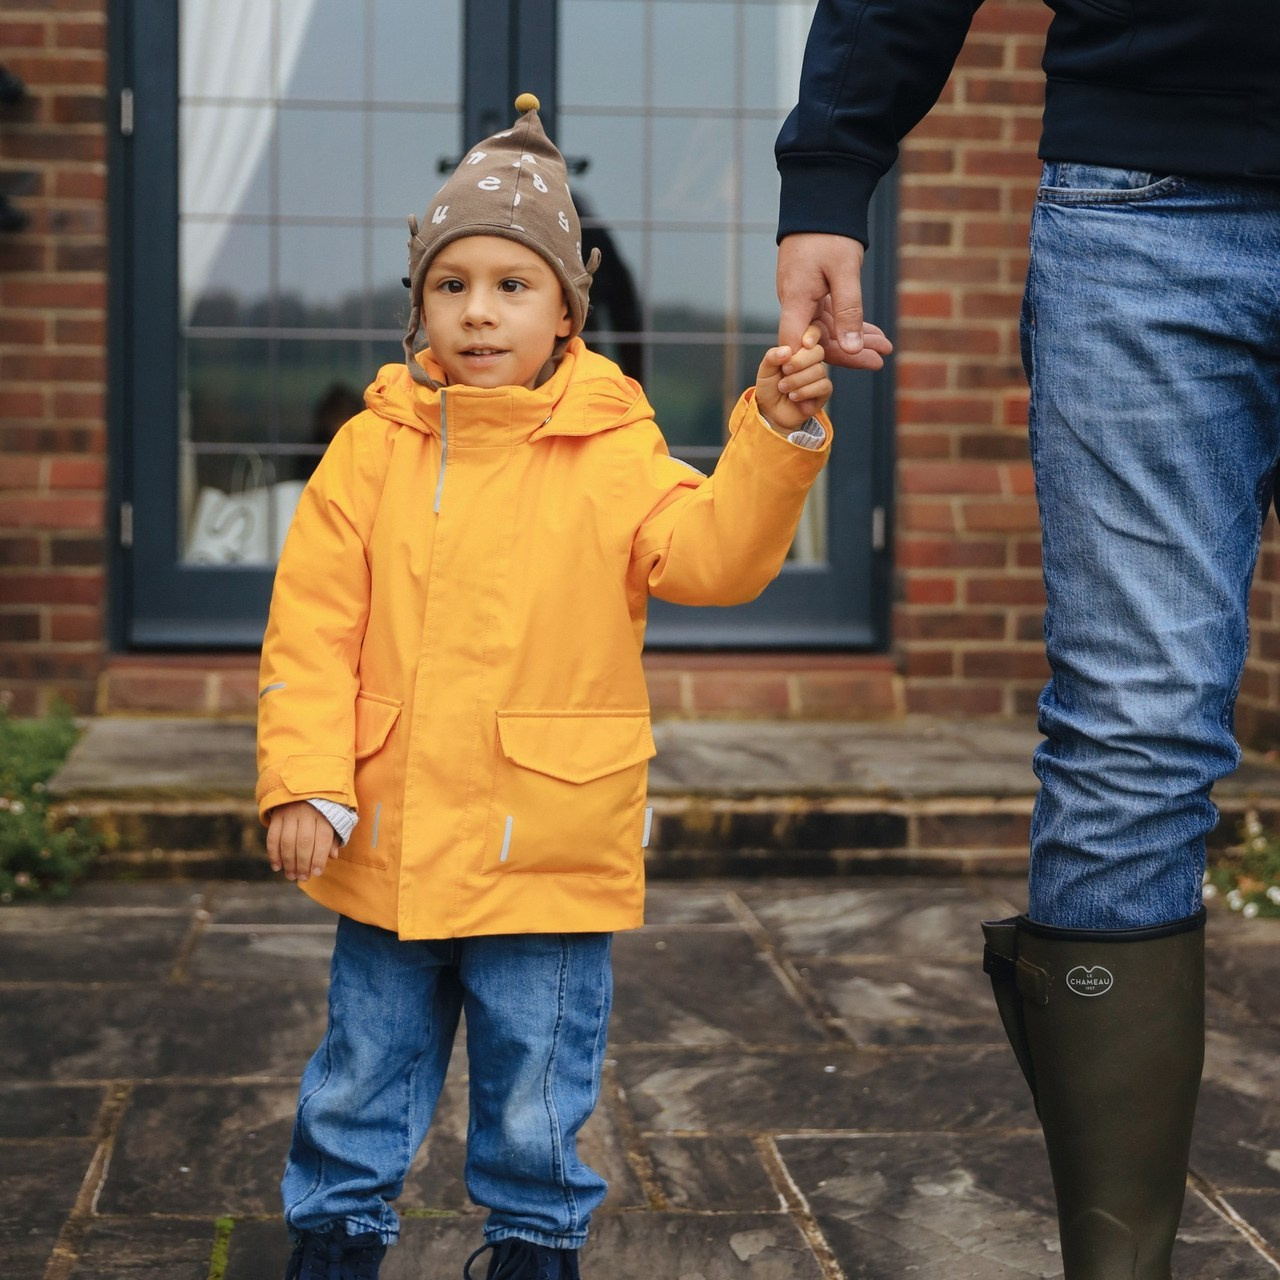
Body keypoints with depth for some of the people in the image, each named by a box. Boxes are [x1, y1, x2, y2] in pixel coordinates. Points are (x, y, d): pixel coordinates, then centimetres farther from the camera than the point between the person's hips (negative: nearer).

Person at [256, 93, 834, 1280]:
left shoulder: (615, 455, -3)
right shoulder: (372, 448, 0)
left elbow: (711, 553, -16)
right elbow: (310, 628, -2)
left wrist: (775, 438, -30)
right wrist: (303, 782, -10)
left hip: (551, 860, -1)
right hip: (388, 848, 2)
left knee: (535, 1105, 13)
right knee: (358, 1089, 17)